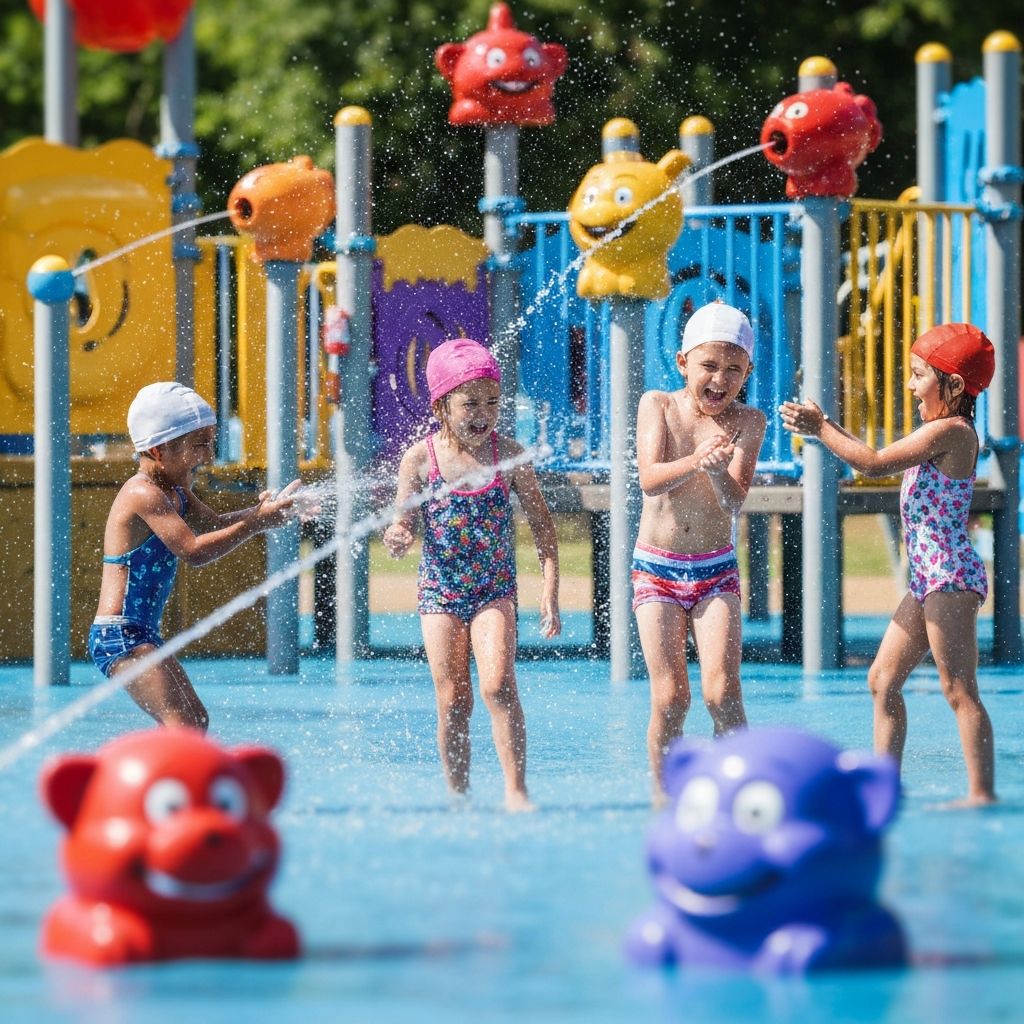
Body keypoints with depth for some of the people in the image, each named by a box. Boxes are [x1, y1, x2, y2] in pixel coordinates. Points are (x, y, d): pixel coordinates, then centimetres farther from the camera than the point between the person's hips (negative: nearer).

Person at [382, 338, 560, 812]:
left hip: (494, 590, -1)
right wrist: (396, 538, -26)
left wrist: (550, 590, -5)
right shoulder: (420, 460, -5)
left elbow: (541, 523, 1)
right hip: (440, 591, 1)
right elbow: (403, 525, -1)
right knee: (452, 702, 1)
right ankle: (458, 797, 12)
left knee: (498, 685, -19)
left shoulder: (509, 457, -5)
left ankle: (515, 791, -14)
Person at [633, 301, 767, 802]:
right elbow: (650, 479, -19)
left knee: (722, 692, -13)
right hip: (656, 568, 0)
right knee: (669, 697, -5)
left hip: (716, 571, 0)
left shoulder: (747, 422, -4)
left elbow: (734, 501, -17)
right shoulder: (657, 405, -3)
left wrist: (719, 470, -39)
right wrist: (694, 461, -38)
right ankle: (663, 802, 8)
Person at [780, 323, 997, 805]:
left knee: (960, 691, -9)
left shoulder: (950, 431, -14)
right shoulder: (944, 433, 16)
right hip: (930, 580, 10)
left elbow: (875, 463, -16)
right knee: (883, 678, 11)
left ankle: (982, 793, -9)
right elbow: (882, 459, 23)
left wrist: (820, 429, -8)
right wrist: (826, 427, 18)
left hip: (950, 577, -10)